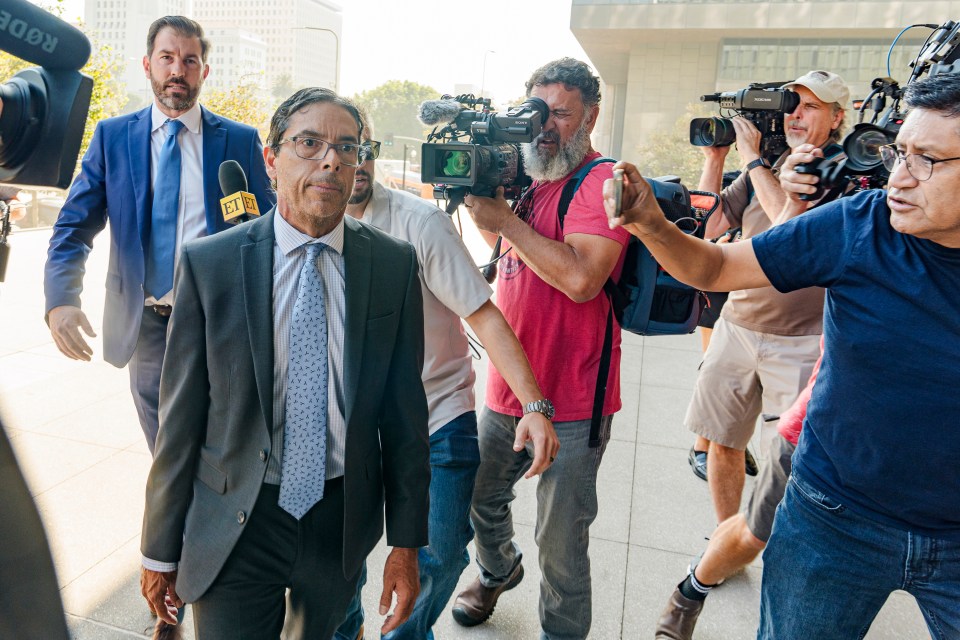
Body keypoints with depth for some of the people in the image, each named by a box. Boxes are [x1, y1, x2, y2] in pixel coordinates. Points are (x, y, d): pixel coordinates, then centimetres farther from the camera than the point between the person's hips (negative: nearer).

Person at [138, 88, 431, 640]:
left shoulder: (395, 264, -6)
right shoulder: (208, 262, -10)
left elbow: (405, 409, -3)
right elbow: (181, 417, -5)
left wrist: (407, 542, 0)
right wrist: (161, 549, 2)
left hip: (344, 520, 3)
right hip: (234, 528, -2)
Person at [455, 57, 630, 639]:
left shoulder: (602, 182, -14)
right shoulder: (531, 180, 11)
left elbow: (581, 278, -27)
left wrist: (505, 217, -20)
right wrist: (484, 195, -1)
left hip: (571, 404, -8)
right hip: (506, 389, 8)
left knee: (561, 545, 7)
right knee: (480, 498, 26)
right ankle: (499, 571, 55)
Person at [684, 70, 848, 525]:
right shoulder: (767, 166, 11)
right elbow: (708, 226, 6)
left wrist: (751, 156, -15)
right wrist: (715, 157, -1)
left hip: (802, 340, -5)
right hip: (737, 325, 5)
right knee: (721, 442, 11)